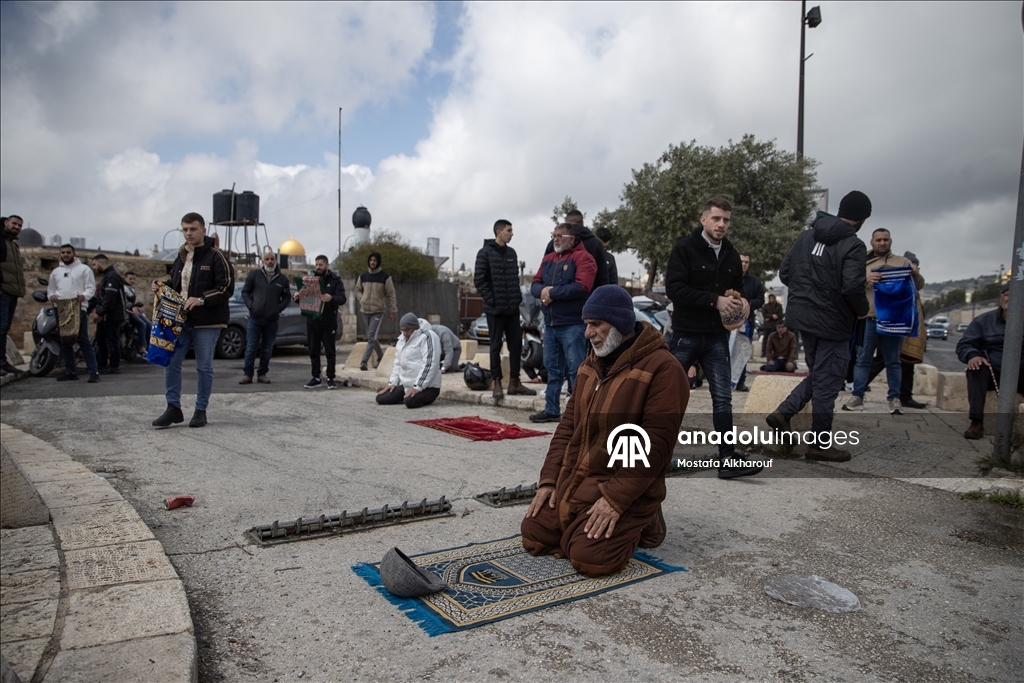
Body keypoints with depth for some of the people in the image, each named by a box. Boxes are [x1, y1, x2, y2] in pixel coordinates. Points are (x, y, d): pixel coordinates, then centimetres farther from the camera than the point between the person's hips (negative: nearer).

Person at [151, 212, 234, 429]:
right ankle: (173, 408, 13)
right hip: (180, 320, 6)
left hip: (207, 322, -6)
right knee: (171, 362, 2)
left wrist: (201, 299, -22)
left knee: (204, 367, 4)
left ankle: (201, 410, 15)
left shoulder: (215, 256, -7)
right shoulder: (181, 257, 15)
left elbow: (227, 287, -13)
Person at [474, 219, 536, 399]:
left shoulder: (512, 252, 14)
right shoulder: (485, 253, -5)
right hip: (495, 309, -6)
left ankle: (514, 382, 14)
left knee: (516, 345, 6)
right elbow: (479, 280, -10)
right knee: (496, 346, 2)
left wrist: (518, 297, 7)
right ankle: (497, 383, 9)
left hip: (513, 308, 6)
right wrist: (492, 300, -13)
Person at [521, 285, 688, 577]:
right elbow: (569, 424, 11)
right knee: (533, 536, -2)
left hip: (625, 489, -7)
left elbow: (655, 445, -21)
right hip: (573, 482, 7)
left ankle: (641, 524, 7)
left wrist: (616, 499, -24)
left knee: (589, 557, -21)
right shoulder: (592, 364, 10)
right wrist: (548, 480, 3)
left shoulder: (663, 369, -16)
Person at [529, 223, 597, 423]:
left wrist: (552, 293, -14)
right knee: (553, 368, 13)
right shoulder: (548, 259, 18)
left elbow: (581, 287, -20)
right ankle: (551, 409, 21)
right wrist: (542, 291, -10)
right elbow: (535, 284, 14)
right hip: (550, 323, 8)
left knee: (576, 369, -5)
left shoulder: (583, 257, -7)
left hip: (572, 325, -8)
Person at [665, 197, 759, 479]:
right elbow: (674, 288, -18)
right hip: (686, 334, -5)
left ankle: (728, 460, 2)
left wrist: (742, 302, -2)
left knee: (723, 397, 0)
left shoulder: (731, 255, 10)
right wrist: (714, 300, -22)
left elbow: (737, 287, 22)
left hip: (717, 337, 5)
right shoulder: (684, 248, -8)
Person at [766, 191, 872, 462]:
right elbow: (853, 287, -24)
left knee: (817, 376, 23)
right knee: (827, 384, 4)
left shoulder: (806, 236, 6)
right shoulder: (853, 246, -14)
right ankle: (820, 444, 14)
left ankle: (783, 413, 12)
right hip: (832, 323, -7)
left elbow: (784, 273, 7)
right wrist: (862, 310, -4)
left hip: (803, 317, 7)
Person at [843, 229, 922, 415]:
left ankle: (894, 399, 10)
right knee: (863, 359, 2)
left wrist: (916, 275, -13)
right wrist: (865, 280, -21)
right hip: (868, 318, 0)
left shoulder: (902, 261, 10)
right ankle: (857, 396, 5)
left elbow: (919, 286, 9)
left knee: (893, 361, 6)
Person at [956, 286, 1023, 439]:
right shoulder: (983, 320, 9)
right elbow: (964, 345, 3)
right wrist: (972, 356, -23)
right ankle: (976, 422, -34)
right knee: (976, 367, -31)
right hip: (991, 372, 0)